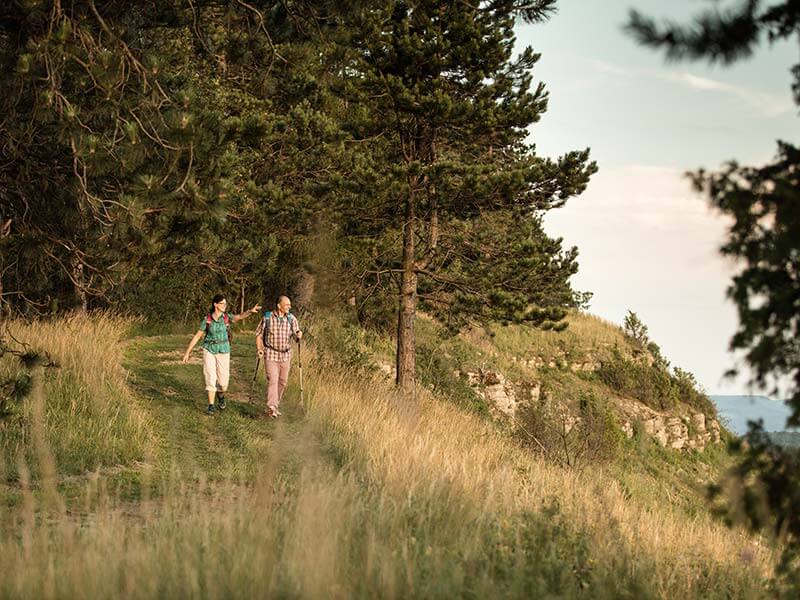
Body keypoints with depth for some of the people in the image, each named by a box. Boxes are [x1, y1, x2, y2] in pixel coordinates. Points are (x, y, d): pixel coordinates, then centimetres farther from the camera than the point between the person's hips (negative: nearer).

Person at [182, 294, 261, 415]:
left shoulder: (227, 317, -3)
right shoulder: (207, 319, -5)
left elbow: (240, 316, -22)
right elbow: (197, 336, 1)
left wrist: (250, 311, -42)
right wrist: (187, 352, 1)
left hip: (223, 351, 1)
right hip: (209, 351, -1)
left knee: (223, 381, 1)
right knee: (211, 378, -7)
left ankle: (220, 395, 35)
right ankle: (211, 405, 3)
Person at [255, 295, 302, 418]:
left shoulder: (292, 319, 1)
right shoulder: (267, 318, -5)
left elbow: (296, 335, -2)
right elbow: (259, 334, 4)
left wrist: (298, 335, -26)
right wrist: (259, 349, -8)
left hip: (285, 355, 4)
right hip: (270, 354, -4)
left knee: (282, 382, 10)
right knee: (272, 380, -16)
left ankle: (275, 405, 26)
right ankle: (271, 408, -23)